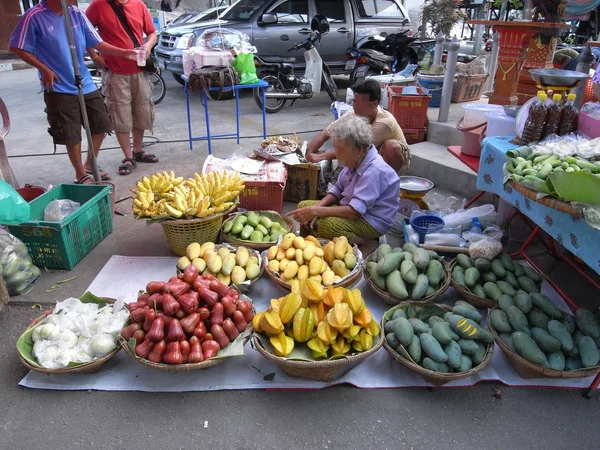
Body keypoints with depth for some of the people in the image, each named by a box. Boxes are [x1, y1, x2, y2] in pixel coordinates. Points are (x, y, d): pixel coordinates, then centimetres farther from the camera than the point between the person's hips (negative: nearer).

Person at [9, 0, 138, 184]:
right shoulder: (35, 16, -12)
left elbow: (97, 43, 3)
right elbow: (17, 47, -7)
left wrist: (123, 52, -9)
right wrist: (44, 69, -12)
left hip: (86, 84, 6)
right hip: (59, 90, -5)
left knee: (101, 126, 11)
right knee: (72, 136, 2)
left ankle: (89, 165, 32)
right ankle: (80, 175, 21)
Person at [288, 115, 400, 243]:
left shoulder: (374, 171, -28)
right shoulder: (355, 160, -3)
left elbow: (354, 211, -32)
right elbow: (338, 190, 8)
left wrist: (316, 211, -29)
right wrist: (316, 208, -9)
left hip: (373, 221, -9)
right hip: (351, 208, 9)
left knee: (326, 225, -34)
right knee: (303, 206, 2)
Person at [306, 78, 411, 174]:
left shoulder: (384, 122, -34)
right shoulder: (352, 116, -18)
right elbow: (325, 134, -12)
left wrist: (322, 156, -39)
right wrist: (308, 154, -29)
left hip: (397, 159, -5)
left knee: (390, 145, -37)